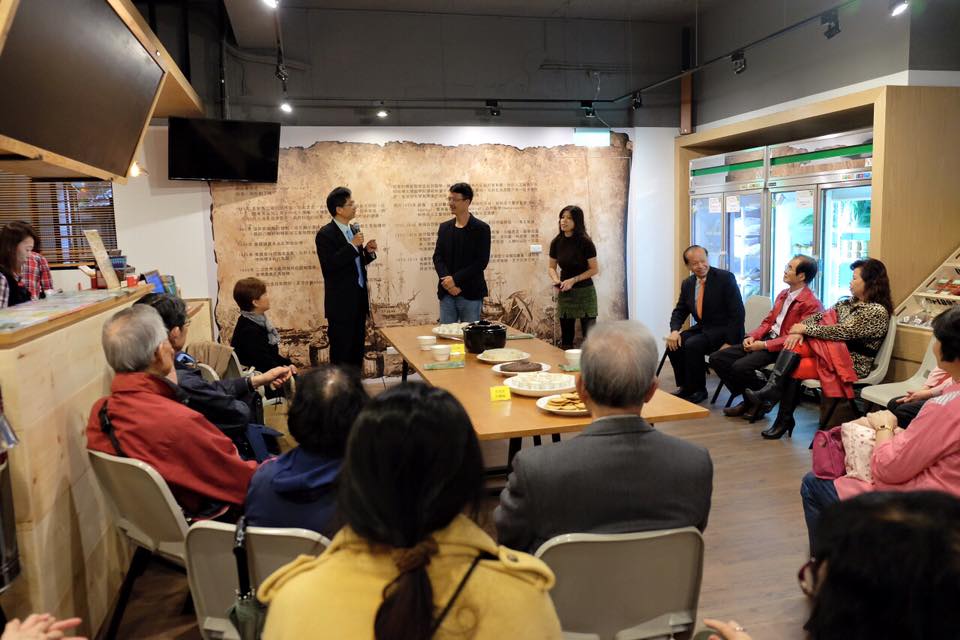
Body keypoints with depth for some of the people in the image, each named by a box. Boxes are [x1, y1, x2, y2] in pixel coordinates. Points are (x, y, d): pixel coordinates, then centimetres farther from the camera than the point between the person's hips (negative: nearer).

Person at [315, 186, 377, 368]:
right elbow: (329, 265, -22)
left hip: (359, 298, 8)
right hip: (341, 302, -7)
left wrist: (368, 251, 0)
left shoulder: (355, 229, 11)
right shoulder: (325, 234, -12)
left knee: (357, 350, 13)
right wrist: (353, 246, -21)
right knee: (341, 353, 0)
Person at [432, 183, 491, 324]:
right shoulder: (444, 227, 12)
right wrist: (447, 281, -11)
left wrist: (455, 279, -15)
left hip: (471, 295, -4)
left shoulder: (481, 228, -3)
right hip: (446, 293, 4)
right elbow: (437, 256, 6)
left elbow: (482, 261, -10)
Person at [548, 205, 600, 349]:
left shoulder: (585, 242, -12)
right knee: (566, 339, 9)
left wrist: (573, 280, -17)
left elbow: (594, 269, -8)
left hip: (585, 292, -4)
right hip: (564, 293, 4)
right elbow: (551, 267, 11)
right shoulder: (557, 243, -1)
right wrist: (556, 280, -10)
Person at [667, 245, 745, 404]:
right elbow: (679, 312, 11)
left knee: (693, 344, -28)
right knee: (674, 344, -15)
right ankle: (685, 387, 0)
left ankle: (698, 390, -10)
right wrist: (674, 330, -11)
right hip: (702, 328, 6)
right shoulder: (687, 284, 6)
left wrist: (730, 342, -21)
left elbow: (737, 313, -15)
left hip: (723, 330, -6)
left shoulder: (725, 278, -12)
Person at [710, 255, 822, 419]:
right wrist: (752, 337, 0)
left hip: (782, 349, -9)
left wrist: (763, 345, -19)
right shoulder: (784, 294, 16)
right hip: (765, 338, 9)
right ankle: (749, 400, 4)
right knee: (716, 358, -4)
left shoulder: (811, 304, -12)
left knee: (740, 366, -31)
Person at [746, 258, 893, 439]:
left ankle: (785, 421, -11)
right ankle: (772, 391, -28)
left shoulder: (878, 311, -11)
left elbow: (842, 331, -21)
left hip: (853, 365, -7)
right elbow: (819, 317, 8)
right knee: (796, 342, -21)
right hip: (829, 352, 7)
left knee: (794, 369, -24)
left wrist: (805, 329, -15)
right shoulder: (849, 303, 15)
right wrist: (799, 331, -13)